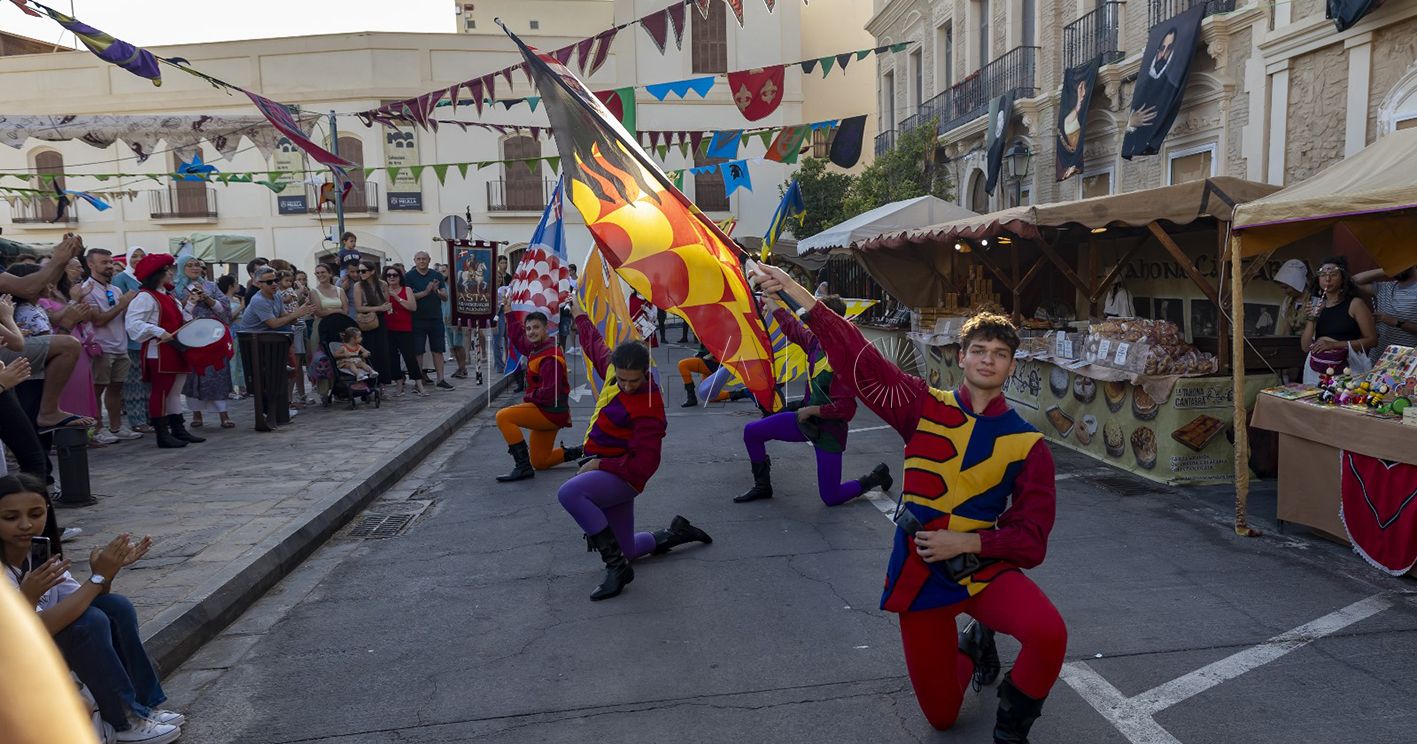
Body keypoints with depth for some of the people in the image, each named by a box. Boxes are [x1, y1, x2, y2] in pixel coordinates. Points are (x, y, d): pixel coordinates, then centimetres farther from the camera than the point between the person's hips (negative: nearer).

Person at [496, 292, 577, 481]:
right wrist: (509, 313, 26)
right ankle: (582, 452, 21)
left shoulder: (550, 357, -21)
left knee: (503, 417, -20)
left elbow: (549, 393, -27)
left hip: (552, 412, -10)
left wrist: (528, 397, -11)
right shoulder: (536, 348, 8)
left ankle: (523, 467, -19)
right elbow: (518, 339, 27)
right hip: (545, 412, 10)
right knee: (540, 462, 15)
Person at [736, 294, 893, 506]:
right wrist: (770, 301, 25)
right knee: (751, 432, 4)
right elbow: (791, 327, 15)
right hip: (805, 419, 7)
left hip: (829, 431, -7)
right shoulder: (815, 342, -6)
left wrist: (810, 410, -19)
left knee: (831, 498, 0)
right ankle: (762, 487, 23)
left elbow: (845, 409, -29)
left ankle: (877, 477, 25)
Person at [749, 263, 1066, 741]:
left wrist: (965, 542, -20)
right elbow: (858, 360, -13)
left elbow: (1031, 535, -5)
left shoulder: (1027, 444, -4)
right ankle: (973, 649, 43)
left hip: (985, 568, 0)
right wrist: (794, 291, -20)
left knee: (1049, 635, -31)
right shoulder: (926, 407, -4)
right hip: (919, 574, 1)